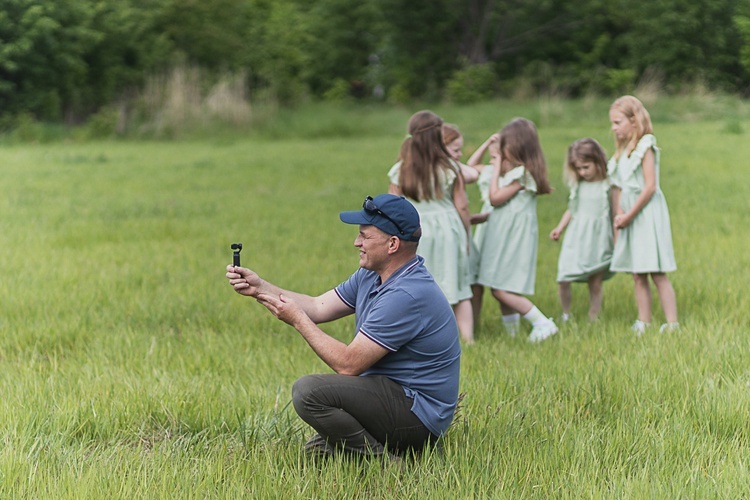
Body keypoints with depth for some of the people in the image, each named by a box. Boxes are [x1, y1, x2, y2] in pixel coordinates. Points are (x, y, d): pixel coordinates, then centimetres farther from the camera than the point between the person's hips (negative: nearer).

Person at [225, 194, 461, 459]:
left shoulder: (407, 295, -25)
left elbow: (348, 364, -24)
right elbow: (317, 307, 11)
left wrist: (298, 320, -14)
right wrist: (259, 287, 0)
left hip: (417, 414, -11)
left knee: (309, 391, -24)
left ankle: (381, 463, -14)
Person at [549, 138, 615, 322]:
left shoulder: (608, 186, -2)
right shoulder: (577, 186, 8)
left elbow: (616, 214, 0)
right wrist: (560, 228, 1)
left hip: (599, 240, -2)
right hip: (576, 239, 3)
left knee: (595, 285, 3)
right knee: (563, 281, -7)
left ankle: (593, 321, 14)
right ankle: (566, 316, 13)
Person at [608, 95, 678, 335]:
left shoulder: (645, 147, -9)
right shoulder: (622, 152, 15)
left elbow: (650, 187, -16)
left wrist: (630, 214, -15)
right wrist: (619, 214, -3)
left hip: (647, 214, -8)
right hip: (631, 218, 8)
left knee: (657, 274, -9)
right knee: (638, 276, 8)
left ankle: (672, 324, -7)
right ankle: (643, 322, 12)